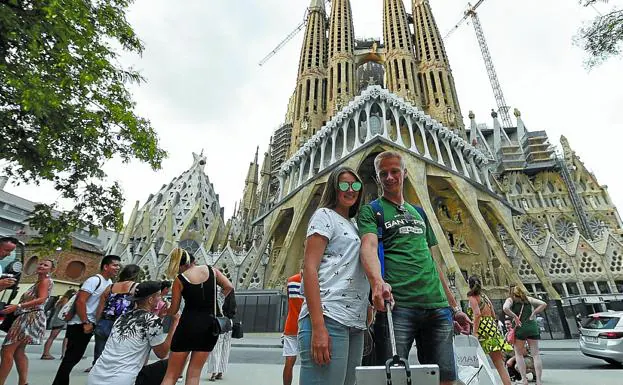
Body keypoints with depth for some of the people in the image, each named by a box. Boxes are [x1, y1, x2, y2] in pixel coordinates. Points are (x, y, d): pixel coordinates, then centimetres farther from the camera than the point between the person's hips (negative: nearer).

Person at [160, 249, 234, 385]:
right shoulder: (212, 271, 2)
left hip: (188, 325, -2)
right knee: (194, 374, 13)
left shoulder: (179, 280, -3)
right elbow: (229, 287, 0)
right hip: (210, 326, 2)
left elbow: (173, 310, 4)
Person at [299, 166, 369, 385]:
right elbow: (309, 268, -11)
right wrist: (317, 327, -19)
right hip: (328, 318, -8)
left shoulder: (354, 226, 22)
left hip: (355, 323, 8)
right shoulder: (324, 215, 0)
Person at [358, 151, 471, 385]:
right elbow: (369, 246, -14)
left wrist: (455, 307, 20)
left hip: (438, 306, 6)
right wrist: (377, 282, -34)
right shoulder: (371, 211, 6)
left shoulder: (419, 213, 23)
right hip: (397, 305, -5)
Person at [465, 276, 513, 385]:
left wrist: (475, 332, -18)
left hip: (483, 328, -7)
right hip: (493, 326, 7)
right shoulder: (484, 296, 19)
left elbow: (477, 314, -17)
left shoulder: (472, 297, -3)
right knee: (500, 364, 5)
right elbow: (493, 315, 20)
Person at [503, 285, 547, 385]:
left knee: (518, 354, 11)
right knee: (535, 354, 9)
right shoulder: (528, 299, 18)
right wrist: (533, 314, 7)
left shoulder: (511, 299, 6)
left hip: (520, 328, -3)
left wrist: (515, 317, -6)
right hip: (533, 327, 3)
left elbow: (505, 308, -15)